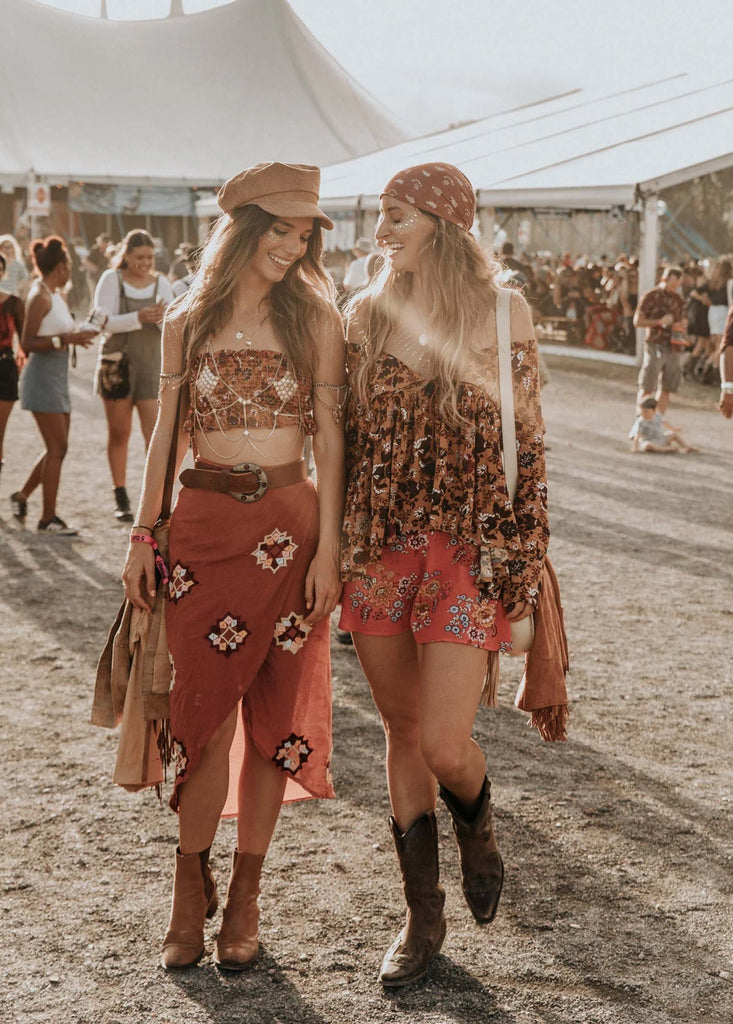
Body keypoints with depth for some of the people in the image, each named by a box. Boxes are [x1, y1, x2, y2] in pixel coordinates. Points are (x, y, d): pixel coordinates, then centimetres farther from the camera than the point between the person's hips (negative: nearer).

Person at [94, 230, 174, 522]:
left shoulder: (161, 283, 4)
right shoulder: (111, 279, -3)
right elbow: (102, 321, -12)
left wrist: (163, 317, -22)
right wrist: (138, 318, -25)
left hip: (150, 366, 1)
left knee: (154, 432, -8)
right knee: (119, 434, 7)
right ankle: (121, 499, 17)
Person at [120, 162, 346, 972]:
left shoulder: (314, 317, 2)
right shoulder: (187, 322, 7)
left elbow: (330, 437, 0)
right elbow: (164, 433, 11)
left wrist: (327, 546, -6)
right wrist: (143, 534, 6)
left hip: (288, 524, -1)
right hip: (204, 523, 1)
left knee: (272, 715, 4)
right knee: (206, 711, -1)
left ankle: (245, 896, 17)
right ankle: (192, 882, 19)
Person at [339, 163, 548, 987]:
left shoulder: (502, 309, -2)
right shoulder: (368, 312, 6)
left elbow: (526, 437, 0)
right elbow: (349, 435, 10)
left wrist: (524, 553, -2)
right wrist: (338, 546, 8)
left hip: (469, 545, -3)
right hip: (380, 546, 3)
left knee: (443, 742, -11)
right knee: (401, 731, 10)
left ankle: (476, 827, 27)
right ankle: (423, 913, 25)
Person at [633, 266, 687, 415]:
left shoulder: (678, 299, 14)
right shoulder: (650, 296, -3)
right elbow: (637, 321, -5)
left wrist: (681, 325, 0)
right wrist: (659, 322, -17)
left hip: (672, 347, 5)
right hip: (655, 345, -5)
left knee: (666, 389, 7)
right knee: (647, 388, -6)